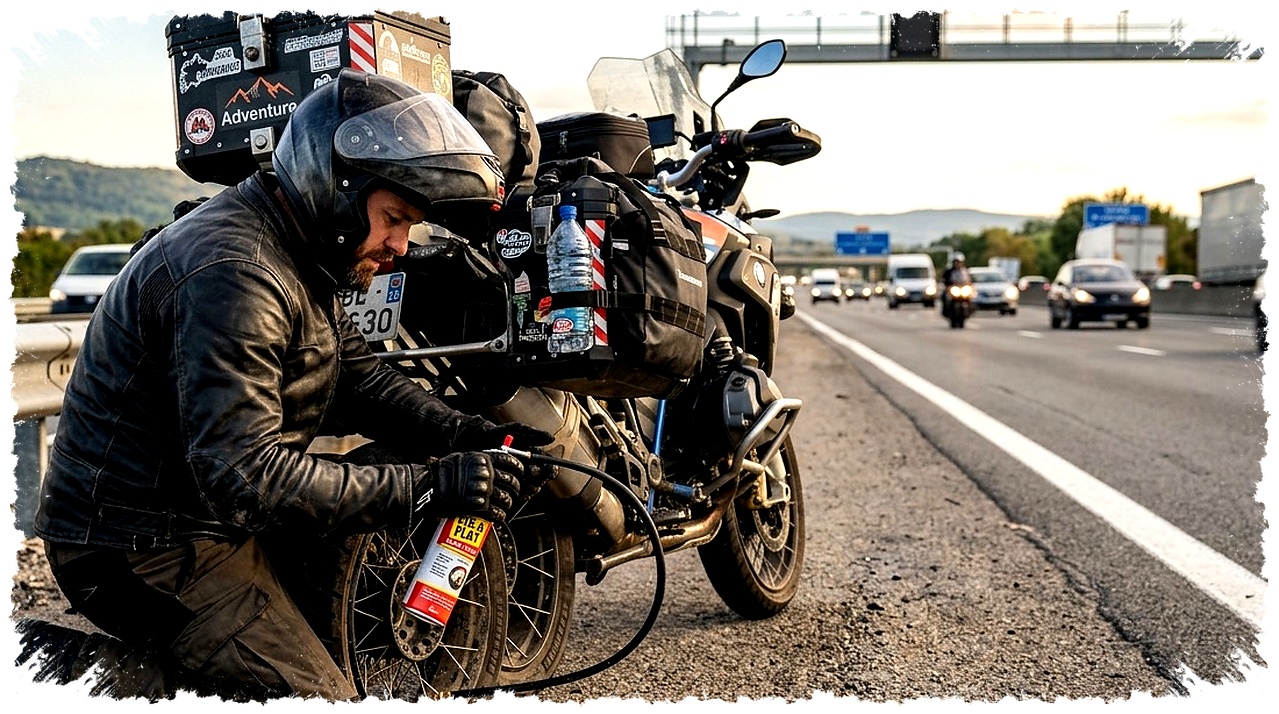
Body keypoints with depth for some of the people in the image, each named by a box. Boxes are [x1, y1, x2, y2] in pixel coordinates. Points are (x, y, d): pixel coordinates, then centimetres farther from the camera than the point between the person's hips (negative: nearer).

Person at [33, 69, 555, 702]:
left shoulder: (303, 253, 8)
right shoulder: (233, 273, -26)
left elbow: (359, 375, 9)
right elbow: (248, 476, -32)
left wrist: (468, 436, -8)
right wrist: (431, 485, -32)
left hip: (213, 514, 10)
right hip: (141, 548, -10)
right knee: (320, 696, -16)